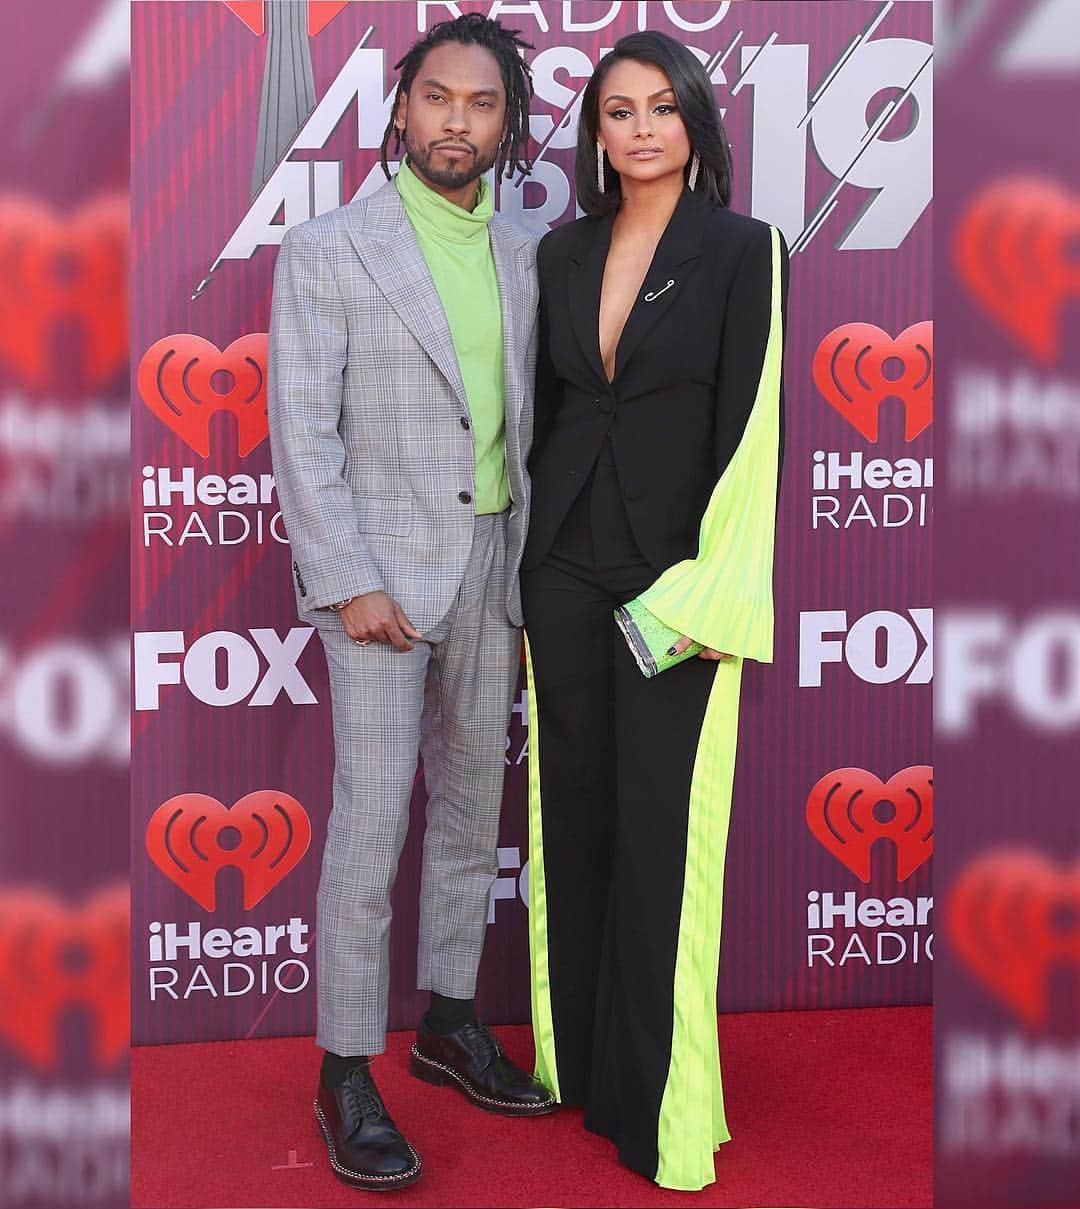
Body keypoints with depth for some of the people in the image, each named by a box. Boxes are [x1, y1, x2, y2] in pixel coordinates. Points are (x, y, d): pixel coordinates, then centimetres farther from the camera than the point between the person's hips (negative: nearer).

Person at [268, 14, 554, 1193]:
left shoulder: (523, 257, 10)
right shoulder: (327, 249, -4)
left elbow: (527, 422, 13)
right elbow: (303, 431, -8)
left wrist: (536, 575, 8)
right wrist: (350, 582, -14)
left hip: (492, 566, 5)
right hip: (380, 569, -5)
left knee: (471, 810, 13)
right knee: (370, 827, -5)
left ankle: (450, 1020, 27)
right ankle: (347, 1073, 4)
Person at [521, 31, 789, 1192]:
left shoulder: (744, 251, -4)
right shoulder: (563, 251, 10)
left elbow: (748, 428, -8)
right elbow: (544, 408, 14)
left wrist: (702, 585, -13)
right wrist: (531, 549, 9)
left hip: (672, 573, -4)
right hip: (564, 565, 5)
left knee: (660, 831, -3)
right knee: (571, 808, 10)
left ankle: (656, 1097, 9)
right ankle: (575, 1054, 24)